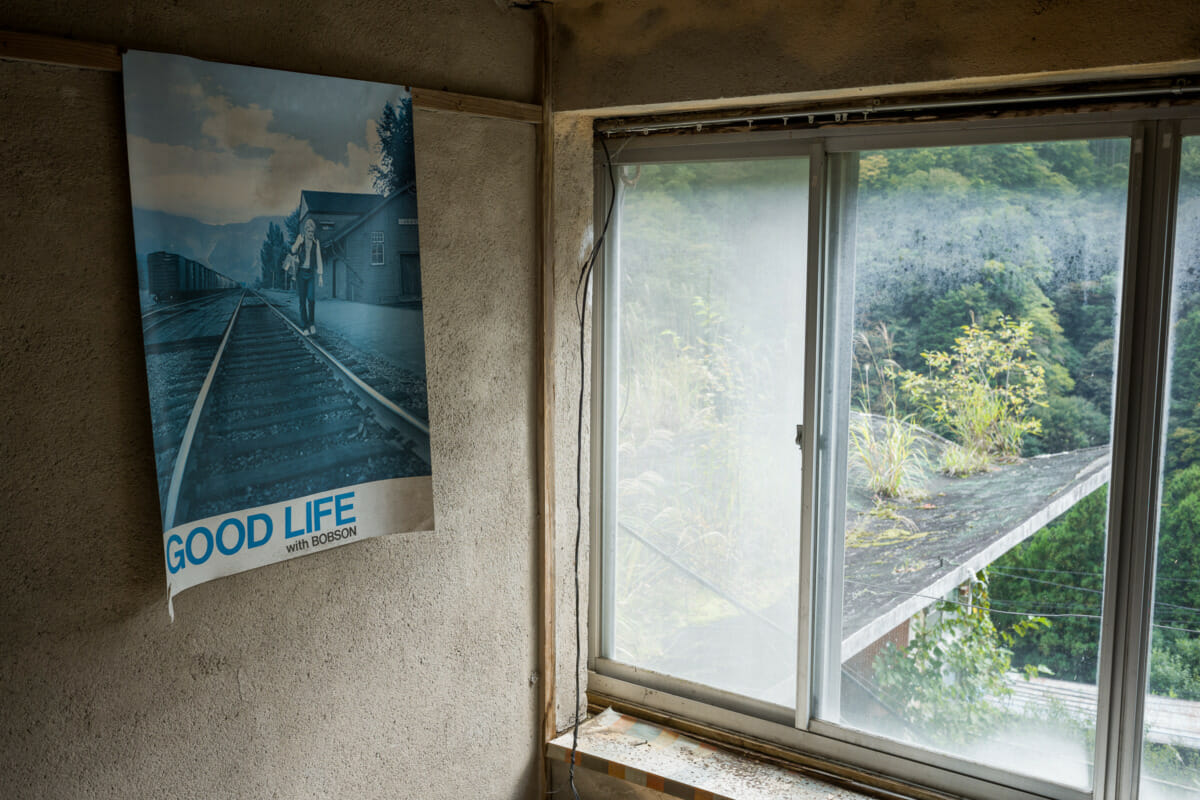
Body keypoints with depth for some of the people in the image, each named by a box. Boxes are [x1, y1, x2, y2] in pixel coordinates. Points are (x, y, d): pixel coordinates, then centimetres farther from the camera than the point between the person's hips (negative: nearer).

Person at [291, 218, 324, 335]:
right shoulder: (300, 239, -4)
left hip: (311, 273, 2)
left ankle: (311, 323, 12)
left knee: (311, 298, -6)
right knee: (302, 300, -2)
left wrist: (321, 276, -1)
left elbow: (319, 259, 4)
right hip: (301, 272, -2)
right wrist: (298, 243, -37)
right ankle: (304, 326, 1)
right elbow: (293, 252, -17)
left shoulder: (316, 243, 3)